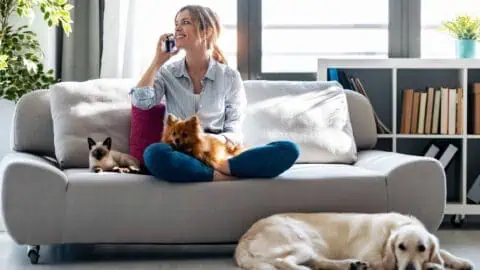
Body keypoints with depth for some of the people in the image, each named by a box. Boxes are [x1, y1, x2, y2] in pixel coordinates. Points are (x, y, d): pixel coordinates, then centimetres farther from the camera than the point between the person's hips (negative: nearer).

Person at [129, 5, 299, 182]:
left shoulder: (230, 77, 9)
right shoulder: (167, 73, 13)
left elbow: (235, 133, 4)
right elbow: (140, 101, -6)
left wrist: (220, 140, -18)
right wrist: (158, 61, 1)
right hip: (181, 155, 0)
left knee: (288, 150, -24)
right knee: (154, 153, -40)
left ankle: (221, 168, -35)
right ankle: (229, 177, -32)